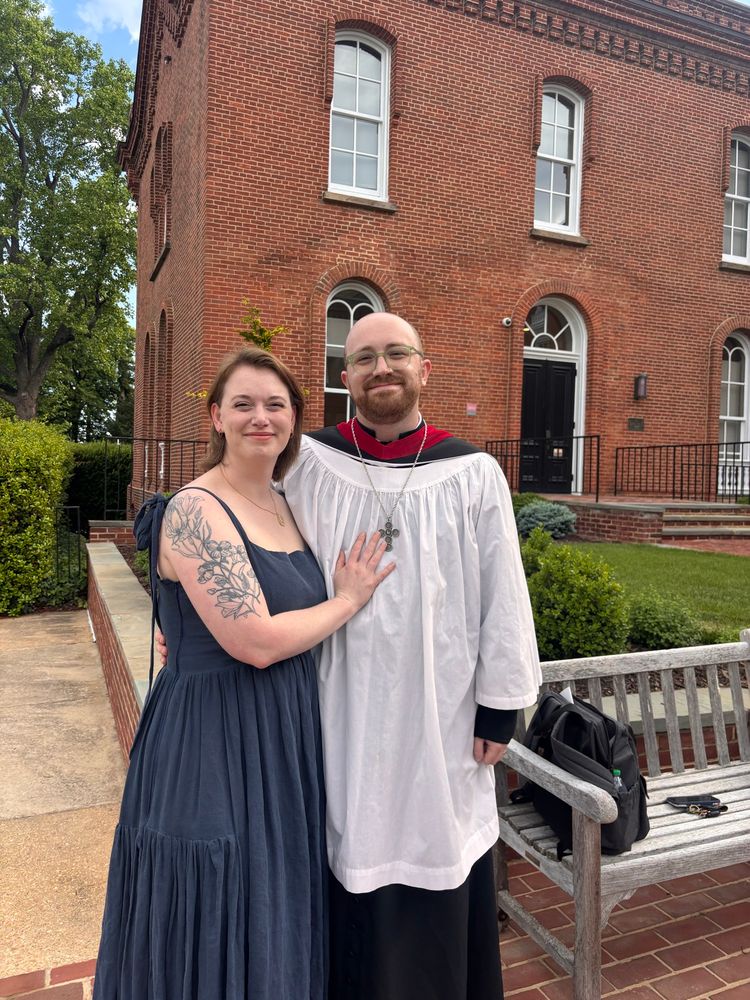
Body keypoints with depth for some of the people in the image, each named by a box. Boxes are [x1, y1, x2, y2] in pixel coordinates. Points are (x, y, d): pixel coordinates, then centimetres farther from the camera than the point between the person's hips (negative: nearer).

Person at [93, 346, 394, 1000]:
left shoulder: (284, 505, 8)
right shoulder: (195, 511, -17)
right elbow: (256, 641, -24)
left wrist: (350, 591, 2)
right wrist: (349, 600, -12)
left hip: (288, 732, 8)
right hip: (215, 740, -7)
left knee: (276, 913, 22)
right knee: (219, 929, 11)